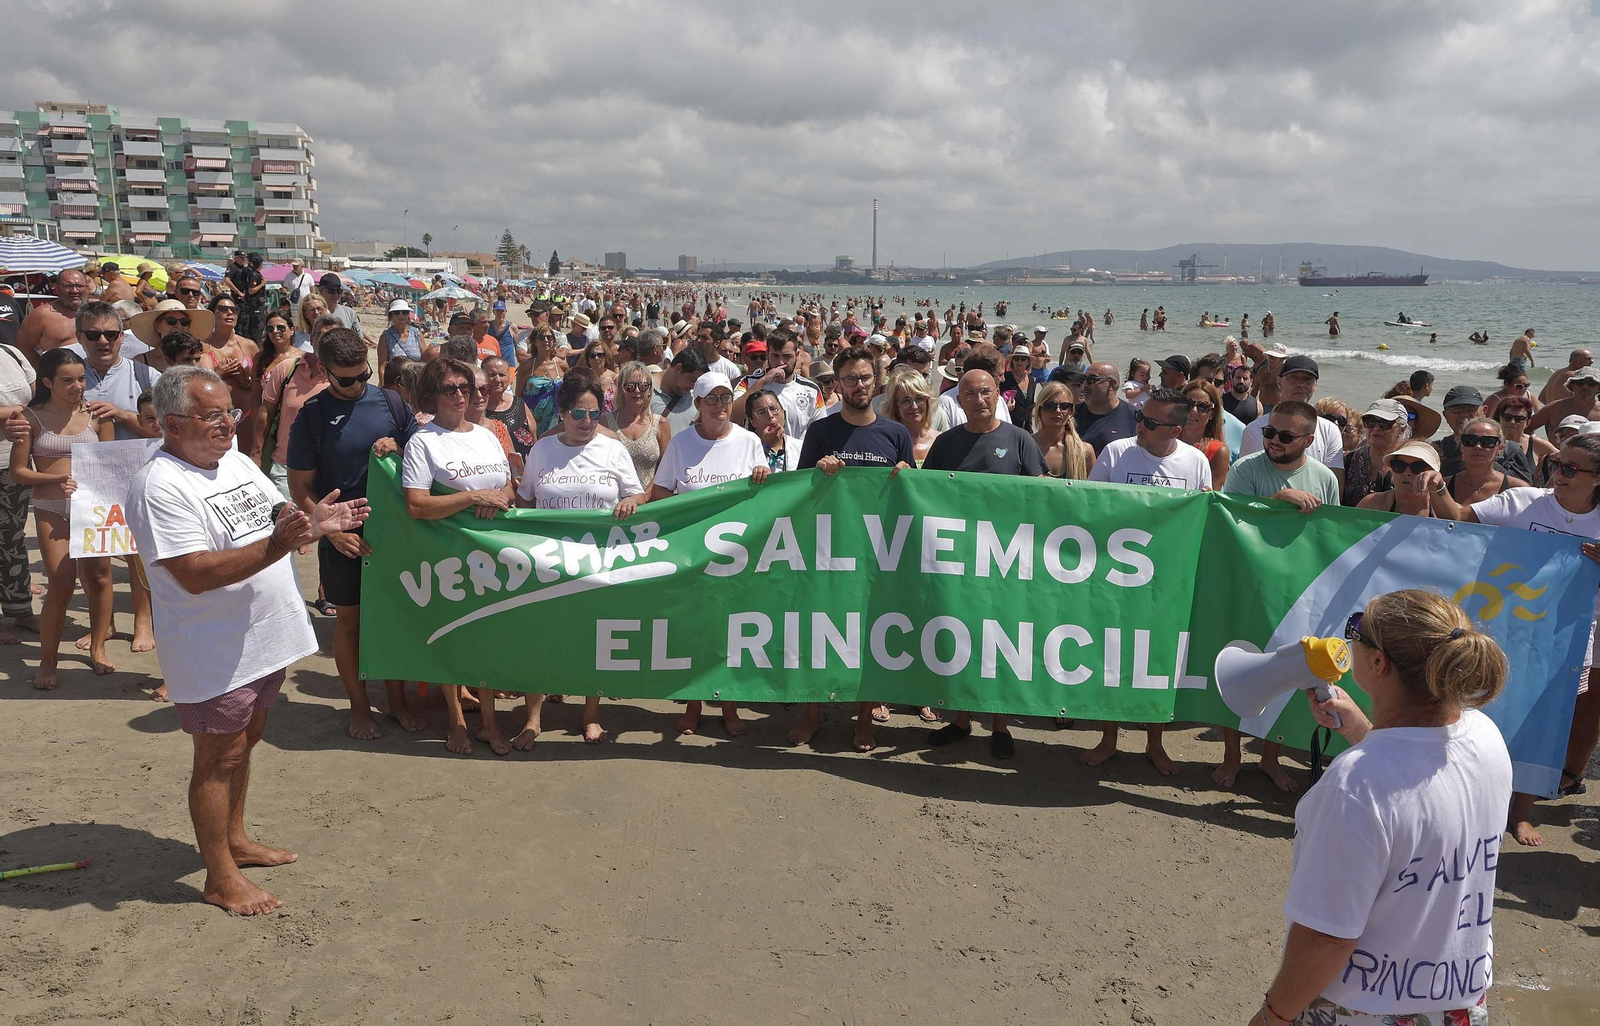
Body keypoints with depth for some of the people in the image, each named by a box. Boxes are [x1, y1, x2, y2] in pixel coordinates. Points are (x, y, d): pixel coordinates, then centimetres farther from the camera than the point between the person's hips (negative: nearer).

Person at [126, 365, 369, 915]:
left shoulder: (237, 461, 7)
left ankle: (235, 839, 40)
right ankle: (220, 877, 20)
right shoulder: (161, 487, -21)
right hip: (214, 656, -8)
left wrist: (314, 524, -7)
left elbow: (274, 531, 14)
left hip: (263, 639, 8)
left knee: (242, 744, 22)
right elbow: (195, 575, -28)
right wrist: (276, 545, -35)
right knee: (219, 759, 5)